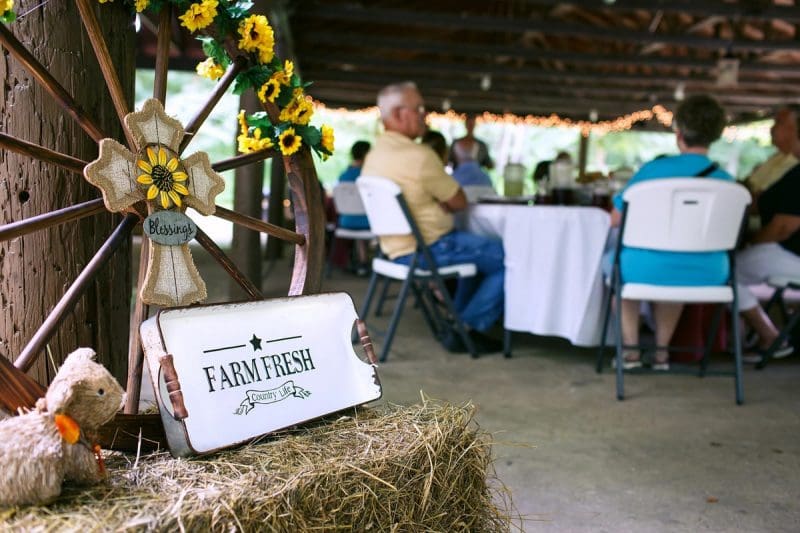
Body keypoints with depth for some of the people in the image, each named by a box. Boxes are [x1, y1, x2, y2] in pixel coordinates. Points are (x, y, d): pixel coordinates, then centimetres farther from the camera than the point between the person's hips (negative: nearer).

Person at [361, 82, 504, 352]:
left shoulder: (373, 156, 7)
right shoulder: (419, 156, -22)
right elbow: (459, 202, -11)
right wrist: (442, 201, 8)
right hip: (428, 249, -10)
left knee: (481, 249, 28)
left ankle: (458, 318, 27)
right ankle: (467, 328, 0)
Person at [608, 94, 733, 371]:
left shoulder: (655, 169, -11)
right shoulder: (725, 180, -3)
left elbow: (616, 219, -2)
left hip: (647, 270, -3)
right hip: (708, 276, 3)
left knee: (615, 260, 31)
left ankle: (631, 348, 25)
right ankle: (661, 351, 36)